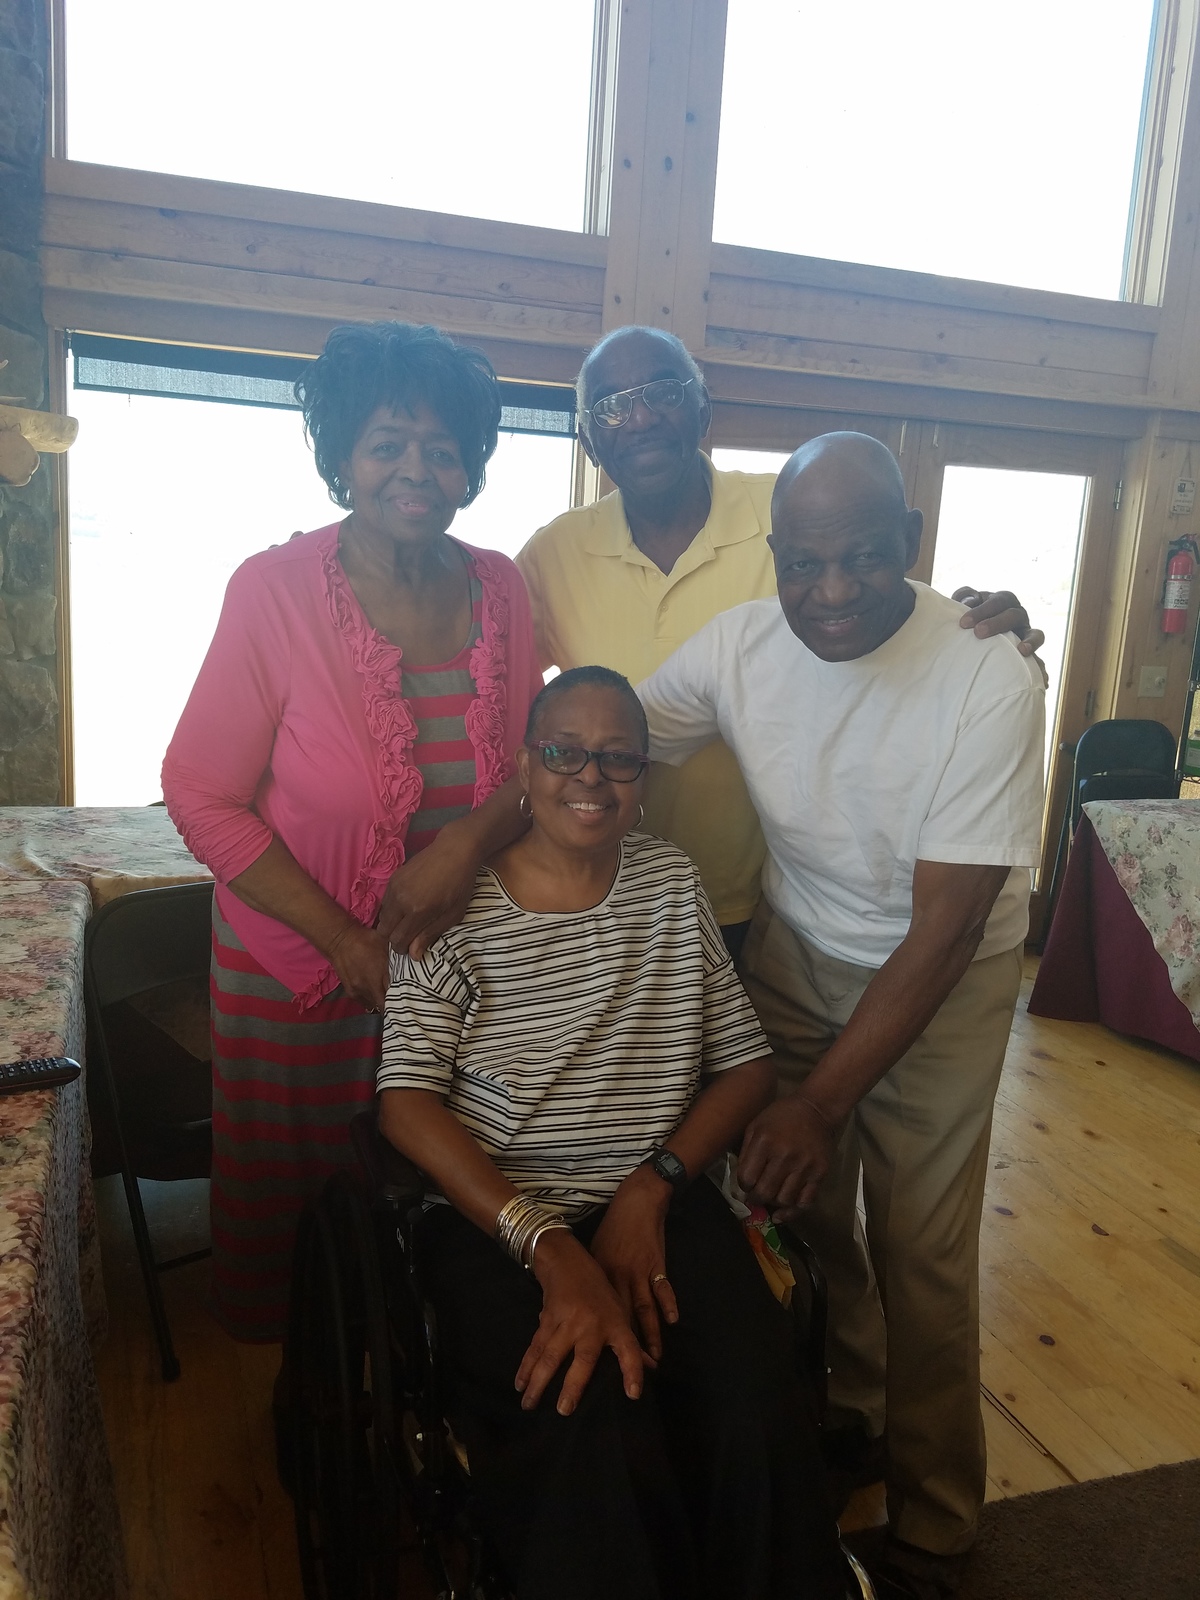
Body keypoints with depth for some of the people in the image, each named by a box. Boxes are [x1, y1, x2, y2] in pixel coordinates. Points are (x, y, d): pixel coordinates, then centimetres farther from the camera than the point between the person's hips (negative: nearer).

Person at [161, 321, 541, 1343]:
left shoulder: (500, 588, -4)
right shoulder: (276, 590, -15)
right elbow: (202, 795, -13)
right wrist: (345, 941, -15)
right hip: (297, 966, -2)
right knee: (293, 1191, 17)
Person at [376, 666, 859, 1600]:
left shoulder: (673, 883, 8)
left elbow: (748, 1066, 8)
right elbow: (407, 1102, -8)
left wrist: (654, 1185, -8)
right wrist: (551, 1251, -19)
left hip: (659, 1200, 3)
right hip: (497, 1215, -2)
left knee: (762, 1417, -23)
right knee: (596, 1436, -28)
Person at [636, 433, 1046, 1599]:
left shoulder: (988, 679, -26)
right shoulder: (738, 647, -16)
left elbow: (941, 931, -25)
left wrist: (822, 1101, -26)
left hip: (944, 977, -3)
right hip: (794, 951, 3)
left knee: (921, 1253, 4)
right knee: (796, 1209, 10)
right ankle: (842, 1415, 43)